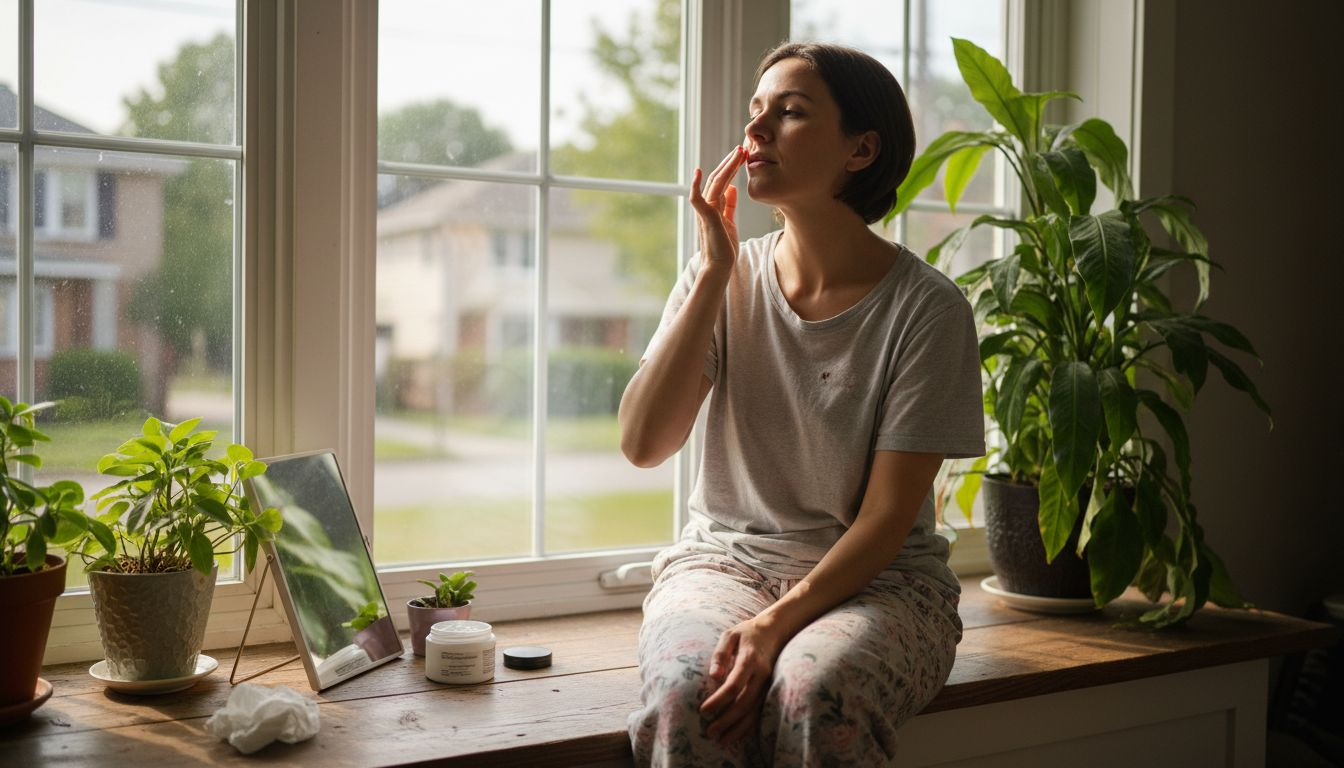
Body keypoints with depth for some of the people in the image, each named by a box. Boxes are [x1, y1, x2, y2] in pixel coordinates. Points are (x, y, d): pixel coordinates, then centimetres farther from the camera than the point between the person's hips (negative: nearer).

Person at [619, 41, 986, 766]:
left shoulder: (927, 307, -7)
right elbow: (643, 444, -8)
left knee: (813, 694, -34)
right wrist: (713, 273, -10)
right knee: (685, 690, -31)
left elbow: (887, 516, -9)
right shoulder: (723, 277, 4)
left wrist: (776, 624, -22)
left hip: (873, 578, -2)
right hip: (724, 558, 2)